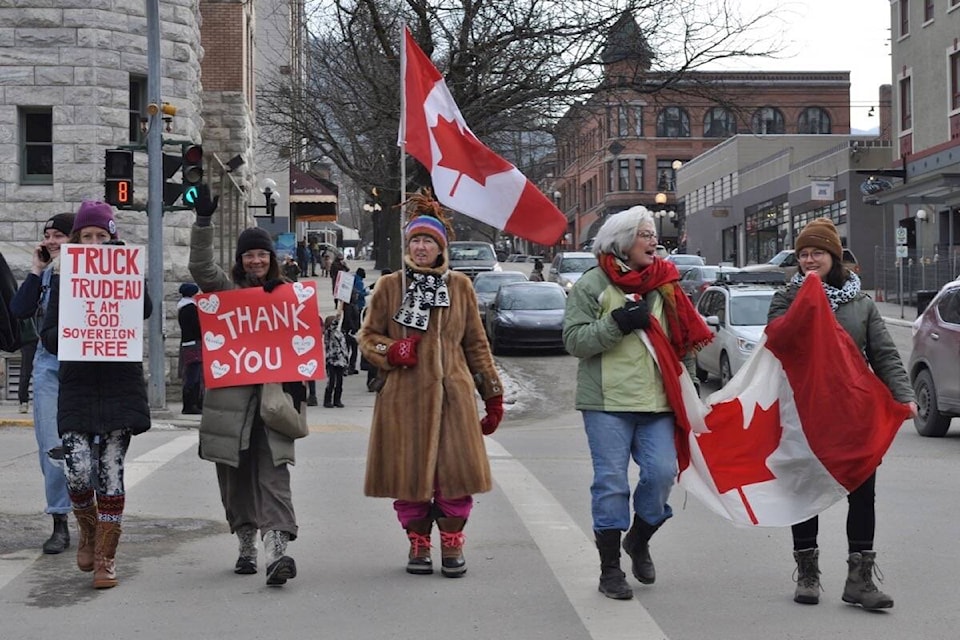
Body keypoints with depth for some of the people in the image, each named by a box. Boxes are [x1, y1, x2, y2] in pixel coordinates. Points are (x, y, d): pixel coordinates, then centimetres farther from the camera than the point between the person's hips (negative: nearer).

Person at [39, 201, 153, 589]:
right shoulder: (65, 281, 8)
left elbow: (145, 310, -15)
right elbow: (48, 337, 7)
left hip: (120, 386, -1)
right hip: (77, 387, 1)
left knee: (111, 473, 0)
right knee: (78, 473, -10)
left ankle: (106, 557, 10)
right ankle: (88, 530, 21)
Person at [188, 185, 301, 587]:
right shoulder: (226, 290, 8)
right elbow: (201, 267, -10)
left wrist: (298, 380, 3)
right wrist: (203, 220, -19)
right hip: (231, 396, 1)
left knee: (272, 474, -11)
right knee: (236, 477, 6)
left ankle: (277, 550, -23)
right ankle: (246, 545, 20)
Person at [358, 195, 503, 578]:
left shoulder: (460, 287, 10)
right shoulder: (389, 287, 6)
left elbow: (476, 344, 14)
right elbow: (368, 337, 12)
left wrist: (493, 394, 13)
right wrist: (391, 351, -10)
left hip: (452, 395, 1)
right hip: (403, 396, 0)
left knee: (454, 472, -3)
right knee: (408, 473, 1)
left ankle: (452, 546, 11)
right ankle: (418, 545, 17)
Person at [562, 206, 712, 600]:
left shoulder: (664, 284, 14)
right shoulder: (592, 285, -1)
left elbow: (683, 339, 23)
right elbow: (573, 339, -8)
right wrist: (617, 323, -19)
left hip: (657, 401, 4)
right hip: (607, 402, -4)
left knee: (662, 472, -4)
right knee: (611, 481, -2)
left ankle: (639, 540, 23)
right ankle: (610, 568, 9)